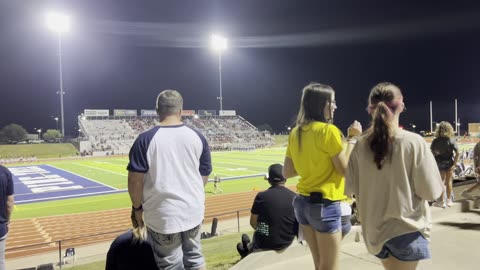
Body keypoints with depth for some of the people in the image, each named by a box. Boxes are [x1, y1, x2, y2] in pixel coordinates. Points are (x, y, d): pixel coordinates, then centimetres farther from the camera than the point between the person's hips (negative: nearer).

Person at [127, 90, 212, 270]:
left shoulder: (145, 139, -11)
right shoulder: (197, 137, -2)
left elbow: (136, 180, -11)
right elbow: (204, 177, 5)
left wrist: (137, 208, 4)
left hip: (163, 216, -3)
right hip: (193, 212, 3)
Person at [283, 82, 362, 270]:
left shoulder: (295, 133, 5)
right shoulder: (328, 130, -15)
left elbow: (287, 172, 8)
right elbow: (345, 169, -11)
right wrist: (353, 138, -5)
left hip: (302, 202, 8)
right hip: (325, 204, -7)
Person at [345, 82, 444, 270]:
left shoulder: (361, 145, -7)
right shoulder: (414, 142, -16)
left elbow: (348, 188, -1)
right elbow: (431, 191, -14)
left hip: (374, 230, 4)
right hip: (407, 230, -4)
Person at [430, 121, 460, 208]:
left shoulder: (435, 141, -9)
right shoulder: (451, 140, -8)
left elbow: (432, 153, -11)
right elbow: (458, 153, -13)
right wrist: (454, 164, -9)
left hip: (439, 164, -1)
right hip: (449, 163, 1)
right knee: (448, 182, 14)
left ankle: (441, 201, 15)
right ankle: (449, 200, 26)